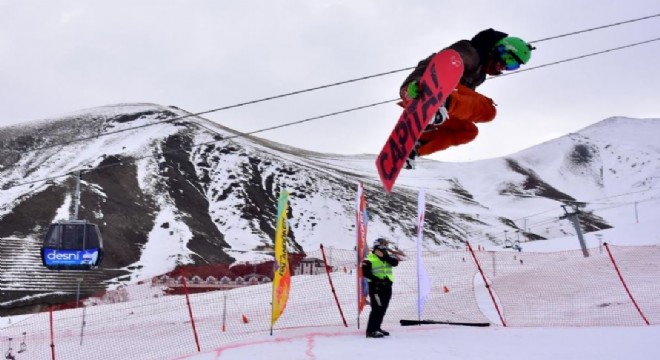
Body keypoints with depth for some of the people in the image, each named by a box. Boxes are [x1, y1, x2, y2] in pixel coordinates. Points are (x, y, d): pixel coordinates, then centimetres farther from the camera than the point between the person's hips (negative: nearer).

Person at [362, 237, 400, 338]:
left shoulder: (388, 257, 10)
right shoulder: (369, 258, -6)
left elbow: (395, 262, -10)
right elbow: (365, 272, -13)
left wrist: (385, 256, -21)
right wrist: (375, 279, -21)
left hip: (387, 286, 7)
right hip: (375, 286, -7)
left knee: (383, 308, 12)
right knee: (377, 308, -14)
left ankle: (376, 328, 24)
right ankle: (371, 330, -12)